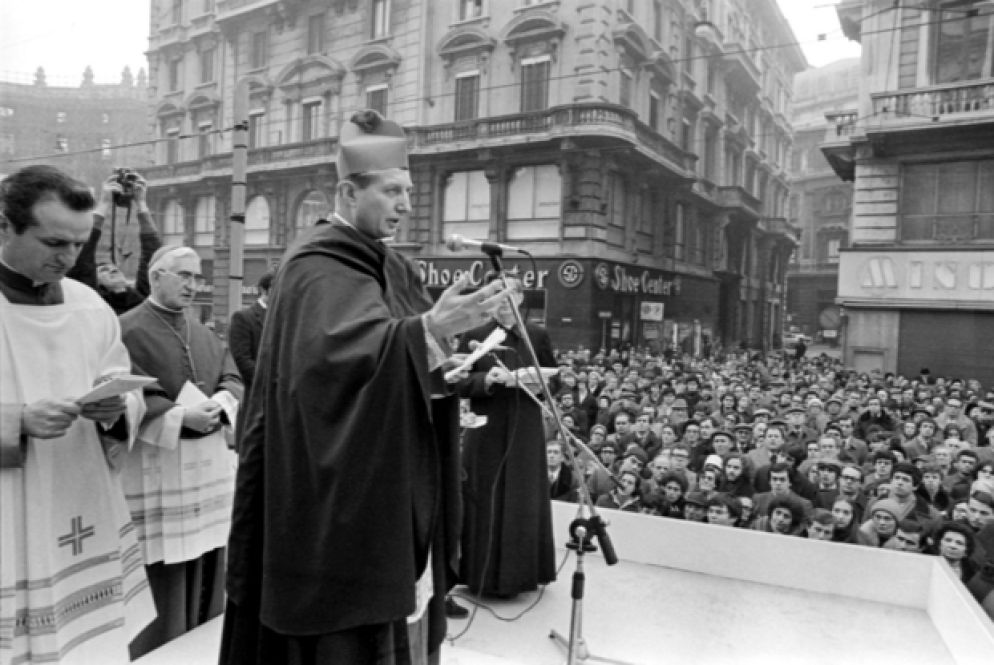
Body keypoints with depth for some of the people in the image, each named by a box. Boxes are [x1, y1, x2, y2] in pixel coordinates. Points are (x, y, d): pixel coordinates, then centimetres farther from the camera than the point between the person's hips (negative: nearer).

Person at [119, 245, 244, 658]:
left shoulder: (205, 334, 14)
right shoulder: (127, 330, -7)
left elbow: (233, 379, 10)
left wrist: (219, 402, -12)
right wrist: (180, 415, -22)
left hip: (210, 464, 6)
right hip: (156, 467, -6)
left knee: (207, 576, 14)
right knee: (161, 588, 1)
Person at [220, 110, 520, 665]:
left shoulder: (393, 266, 12)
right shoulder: (315, 267, -14)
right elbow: (345, 350, -33)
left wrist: (441, 368, -2)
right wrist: (431, 328, -45)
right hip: (341, 495, -8)